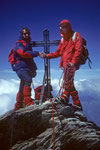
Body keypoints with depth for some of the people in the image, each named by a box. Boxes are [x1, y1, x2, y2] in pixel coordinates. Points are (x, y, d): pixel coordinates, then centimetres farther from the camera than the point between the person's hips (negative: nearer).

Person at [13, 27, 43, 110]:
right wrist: (37, 53, -22)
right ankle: (27, 101, -34)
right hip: (21, 67, -8)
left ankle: (18, 106, 15)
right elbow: (23, 53, -20)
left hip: (26, 67, 8)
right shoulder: (19, 44, -1)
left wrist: (33, 69, 23)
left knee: (22, 87, 8)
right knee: (28, 80, -30)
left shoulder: (27, 44, 27)